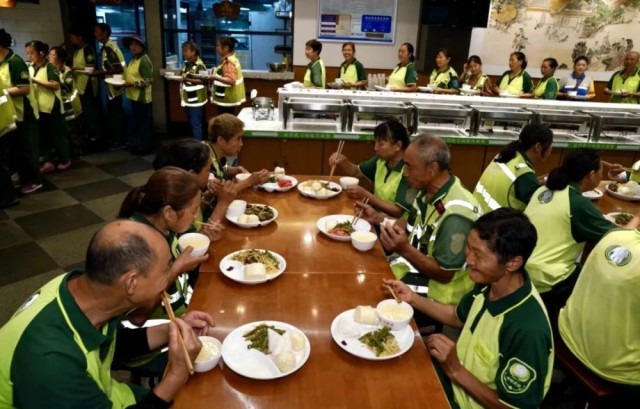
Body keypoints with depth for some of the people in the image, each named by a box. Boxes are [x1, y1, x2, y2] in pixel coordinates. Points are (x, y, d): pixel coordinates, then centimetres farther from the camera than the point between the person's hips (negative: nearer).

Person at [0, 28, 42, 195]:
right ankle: (23, 178, 26)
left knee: (27, 149, 2)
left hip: (23, 113, -9)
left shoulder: (14, 62, -17)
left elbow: (24, 89, -23)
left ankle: (34, 181, 14)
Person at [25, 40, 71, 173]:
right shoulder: (30, 68, 10)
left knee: (58, 135, 3)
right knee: (43, 136, 8)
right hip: (38, 107, 7)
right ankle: (48, 161, 14)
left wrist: (36, 81, -21)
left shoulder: (50, 67, -9)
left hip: (52, 107, -7)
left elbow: (56, 85, -20)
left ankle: (65, 160, 17)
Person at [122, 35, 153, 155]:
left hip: (141, 97, -10)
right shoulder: (134, 59, 14)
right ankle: (138, 145, 27)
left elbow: (148, 80, -21)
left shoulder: (144, 60, -14)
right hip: (134, 96, 10)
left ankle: (145, 147, 9)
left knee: (144, 123, -1)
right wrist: (125, 81, 9)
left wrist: (132, 84, -24)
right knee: (138, 122, 17)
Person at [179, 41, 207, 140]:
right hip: (187, 99, 9)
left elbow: (203, 80, -20)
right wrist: (181, 78, 6)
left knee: (196, 124, -4)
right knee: (192, 124, 17)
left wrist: (188, 79, -23)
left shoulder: (199, 65, -14)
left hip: (196, 100, -9)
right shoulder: (187, 64, 13)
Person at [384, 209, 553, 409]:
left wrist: (455, 369, -25)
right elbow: (459, 317, 9)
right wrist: (413, 298, -3)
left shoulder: (528, 330, -35)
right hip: (456, 380, 6)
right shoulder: (489, 283, -12)